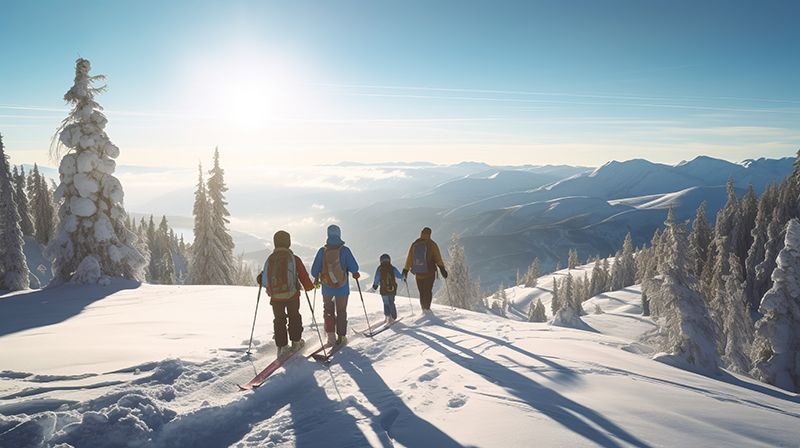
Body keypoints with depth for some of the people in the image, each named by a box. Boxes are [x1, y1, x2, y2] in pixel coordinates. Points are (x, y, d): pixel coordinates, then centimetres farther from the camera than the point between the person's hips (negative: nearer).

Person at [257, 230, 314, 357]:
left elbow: (264, 280, 1)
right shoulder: (294, 258, -9)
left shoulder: (270, 259, -1)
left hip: (275, 296, 2)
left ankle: (282, 347, 11)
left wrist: (260, 280, 23)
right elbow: (303, 275, -7)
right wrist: (309, 286, 9)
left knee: (279, 320, 12)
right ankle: (296, 343, 25)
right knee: (294, 317, 17)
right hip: (292, 295, -2)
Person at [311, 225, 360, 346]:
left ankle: (331, 336, 9)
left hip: (327, 288, 1)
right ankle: (341, 337, 19)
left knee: (328, 311, 18)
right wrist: (355, 273, 10)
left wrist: (316, 279, 16)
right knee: (341, 312, 15)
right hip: (342, 288, -1)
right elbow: (354, 268, -13)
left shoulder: (322, 251, -8)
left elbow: (314, 271, -5)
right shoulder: (344, 250, -14)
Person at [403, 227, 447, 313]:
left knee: (422, 292, 13)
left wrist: (405, 271, 13)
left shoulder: (414, 244, 6)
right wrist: (442, 269, -4)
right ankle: (427, 308, -13)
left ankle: (424, 308, 15)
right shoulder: (432, 244, -3)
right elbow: (438, 258, -7)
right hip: (429, 273, -3)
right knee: (428, 291, 0)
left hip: (418, 274, 3)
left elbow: (409, 259, 9)